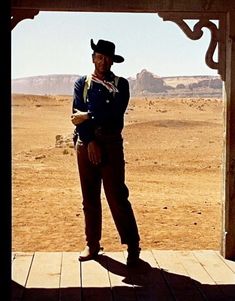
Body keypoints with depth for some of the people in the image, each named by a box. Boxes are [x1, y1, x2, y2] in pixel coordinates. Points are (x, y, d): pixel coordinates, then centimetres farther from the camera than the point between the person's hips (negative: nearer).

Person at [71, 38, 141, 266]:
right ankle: (92, 244, 18)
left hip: (111, 145, -2)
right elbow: (77, 115, -2)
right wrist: (90, 142, -12)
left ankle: (132, 246, 3)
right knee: (89, 197, 7)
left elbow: (115, 113, -10)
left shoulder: (121, 84, 5)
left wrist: (88, 116, -10)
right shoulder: (82, 84, 10)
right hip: (85, 144, 2)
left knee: (117, 196, -5)